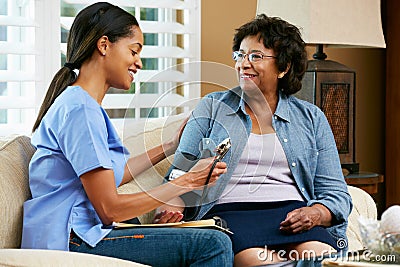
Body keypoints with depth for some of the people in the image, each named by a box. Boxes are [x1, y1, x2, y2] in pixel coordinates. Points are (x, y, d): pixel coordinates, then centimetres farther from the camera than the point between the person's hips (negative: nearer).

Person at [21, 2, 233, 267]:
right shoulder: (80, 109, -16)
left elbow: (110, 175, 18)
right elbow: (109, 209, -17)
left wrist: (169, 148, 24)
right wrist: (187, 181, -10)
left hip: (81, 234, 11)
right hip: (71, 242, -11)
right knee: (213, 244, -19)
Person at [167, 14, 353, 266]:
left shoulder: (311, 118, 18)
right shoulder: (212, 107, 17)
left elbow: (335, 193, 13)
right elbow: (180, 174, 12)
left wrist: (316, 213, -11)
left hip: (291, 210, 1)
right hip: (228, 212, -1)